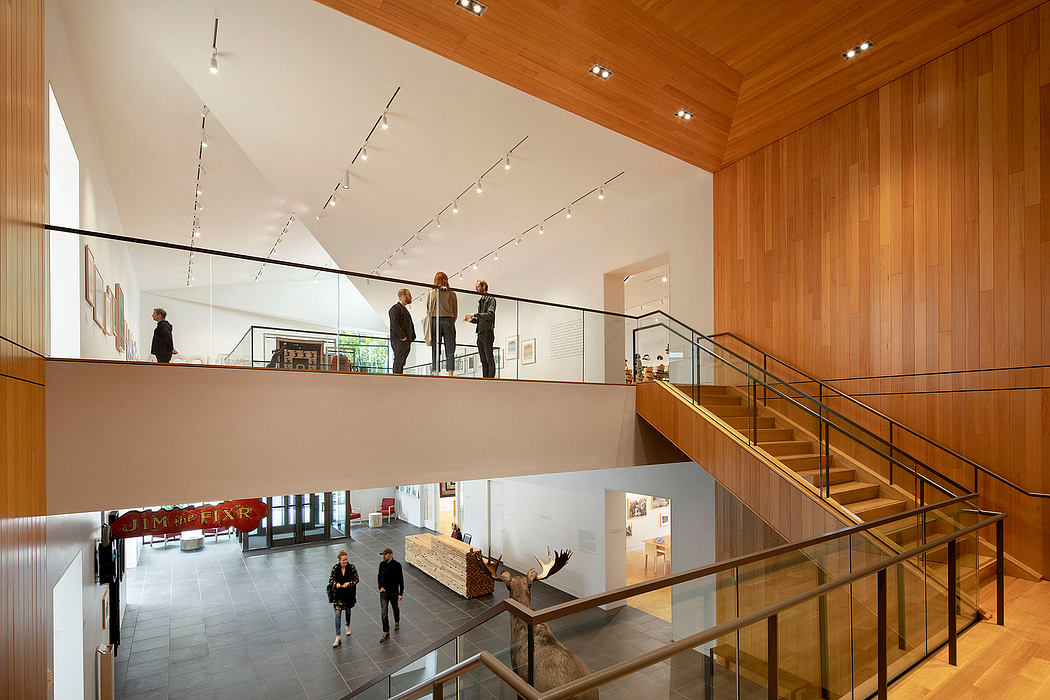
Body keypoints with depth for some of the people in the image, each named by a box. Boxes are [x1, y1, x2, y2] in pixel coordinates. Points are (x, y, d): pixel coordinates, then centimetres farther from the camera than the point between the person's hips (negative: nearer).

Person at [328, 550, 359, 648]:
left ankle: (348, 626, 49)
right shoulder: (335, 568, -10)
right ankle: (338, 637, -2)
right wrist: (336, 584, -24)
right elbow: (331, 579, -4)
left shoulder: (352, 567, -12)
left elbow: (356, 579, -8)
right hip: (338, 594, -1)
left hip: (349, 593, 1)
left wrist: (349, 583, -26)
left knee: (348, 610, 20)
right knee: (337, 614, -7)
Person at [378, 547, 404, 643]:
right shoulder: (382, 564, -5)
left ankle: (397, 622, 47)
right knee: (384, 613, -1)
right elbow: (380, 576, 11)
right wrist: (380, 587, -3)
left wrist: (401, 593, -11)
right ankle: (386, 634, 7)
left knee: (395, 608, 20)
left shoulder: (397, 565, -16)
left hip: (394, 592, -2)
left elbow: (401, 580, -11)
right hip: (384, 592, 2)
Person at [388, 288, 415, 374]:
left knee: (402, 363, 8)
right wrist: (402, 337, -19)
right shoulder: (395, 308, -6)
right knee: (398, 361, -12)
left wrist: (412, 337, 15)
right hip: (399, 341, -9)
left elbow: (411, 325, 28)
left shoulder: (405, 310, 25)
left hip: (407, 342, 9)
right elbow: (394, 324, -18)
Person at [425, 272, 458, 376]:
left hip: (435, 321, 1)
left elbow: (428, 311, 6)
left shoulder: (431, 294, 4)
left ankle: (435, 373, -2)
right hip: (449, 321, 0)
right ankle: (450, 374, -3)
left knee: (435, 351, 3)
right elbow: (455, 312, 4)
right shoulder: (452, 294, 2)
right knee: (450, 351, 2)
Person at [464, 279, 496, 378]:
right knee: (483, 360, 5)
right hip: (480, 333, 8)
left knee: (489, 358, -11)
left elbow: (490, 314, -15)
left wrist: (475, 315, -19)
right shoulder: (480, 301, 24)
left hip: (487, 332, -8)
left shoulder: (491, 299, 0)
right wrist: (471, 319, 7)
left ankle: (491, 378, -13)